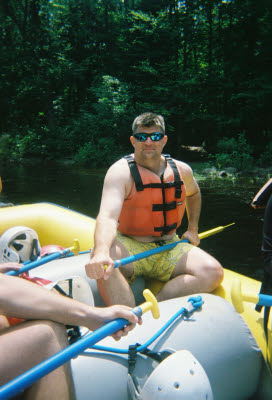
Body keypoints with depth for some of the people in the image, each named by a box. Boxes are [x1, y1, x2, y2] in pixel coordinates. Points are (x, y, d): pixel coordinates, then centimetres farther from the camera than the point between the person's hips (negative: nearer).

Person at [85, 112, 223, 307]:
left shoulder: (181, 170, 5)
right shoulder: (121, 171, -12)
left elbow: (193, 193, 31)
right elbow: (107, 216, -29)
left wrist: (193, 228, 21)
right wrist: (101, 251, -49)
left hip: (169, 249, 5)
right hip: (130, 247, -4)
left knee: (214, 273, -20)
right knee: (100, 261, -36)